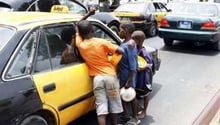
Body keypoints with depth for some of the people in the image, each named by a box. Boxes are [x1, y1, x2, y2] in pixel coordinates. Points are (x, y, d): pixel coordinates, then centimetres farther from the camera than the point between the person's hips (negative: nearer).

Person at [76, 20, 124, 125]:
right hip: (110, 76, -1)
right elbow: (121, 51, -9)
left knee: (101, 108, 1)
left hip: (97, 78, 1)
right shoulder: (102, 42, -9)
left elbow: (78, 32, 18)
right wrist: (109, 51, 10)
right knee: (113, 104, 17)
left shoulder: (80, 44, -1)